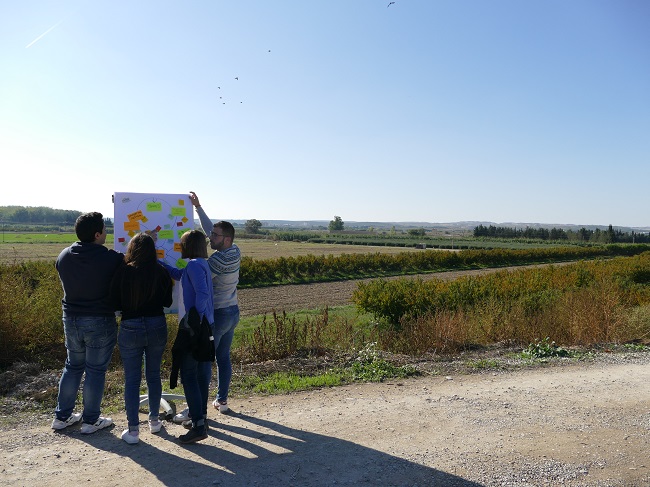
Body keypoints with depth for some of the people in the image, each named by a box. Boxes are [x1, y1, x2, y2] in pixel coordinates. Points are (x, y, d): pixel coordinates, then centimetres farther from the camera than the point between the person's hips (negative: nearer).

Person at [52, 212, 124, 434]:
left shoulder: (64, 256, -1)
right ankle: (91, 420, 17)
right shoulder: (110, 258, -19)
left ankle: (62, 416, 29)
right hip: (100, 322, -6)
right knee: (96, 370, 6)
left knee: (73, 366, 21)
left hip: (71, 318, 6)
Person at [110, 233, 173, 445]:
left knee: (132, 379, 7)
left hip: (130, 328, -2)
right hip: (157, 327, 2)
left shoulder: (122, 272, -11)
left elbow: (114, 304, -4)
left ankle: (133, 430, 12)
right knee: (154, 375, 17)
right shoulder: (161, 273, -6)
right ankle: (154, 420, 30)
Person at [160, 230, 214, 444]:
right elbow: (177, 274, 29)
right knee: (202, 372, 16)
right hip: (206, 326, 9)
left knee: (188, 374, -3)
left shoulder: (194, 265, -14)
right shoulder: (201, 264, 14)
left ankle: (198, 426, 0)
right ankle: (200, 417, 27)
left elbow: (203, 293, -27)